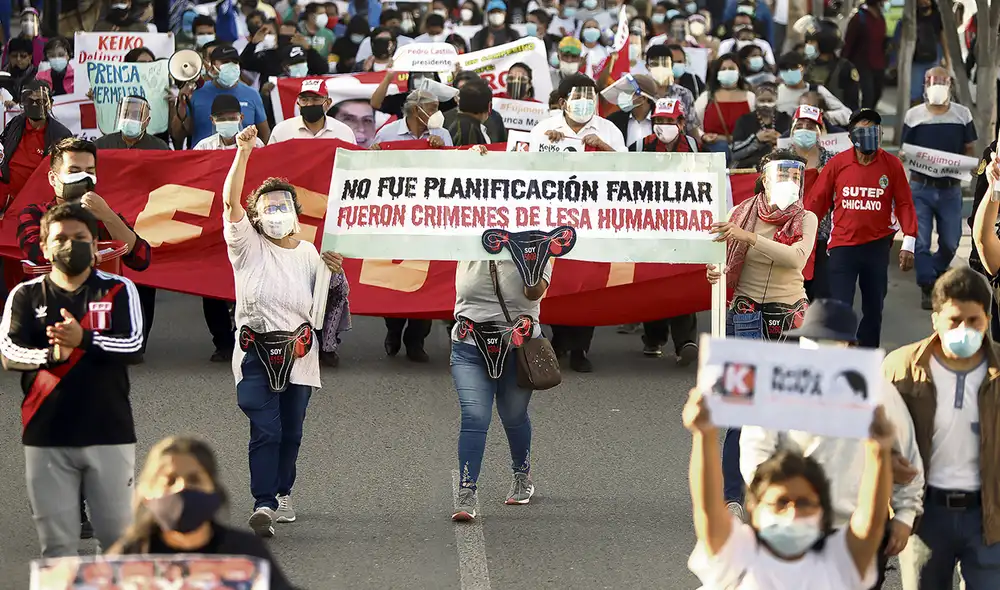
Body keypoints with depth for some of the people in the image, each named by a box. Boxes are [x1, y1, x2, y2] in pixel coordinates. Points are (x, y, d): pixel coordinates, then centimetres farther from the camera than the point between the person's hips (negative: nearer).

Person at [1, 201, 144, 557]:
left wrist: (84, 339, -23)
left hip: (108, 434, -1)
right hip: (46, 437, 1)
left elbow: (131, 345, -7)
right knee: (56, 541, 1)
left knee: (118, 534, -1)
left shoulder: (117, 291, 7)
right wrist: (51, 355, -22)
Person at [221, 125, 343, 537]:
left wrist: (334, 274, -1)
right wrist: (243, 152, -20)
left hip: (298, 355, 3)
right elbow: (231, 201, -13)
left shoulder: (308, 253, 11)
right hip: (256, 354, -3)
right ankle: (263, 505, -16)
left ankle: (282, 492, 28)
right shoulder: (248, 247, 1)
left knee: (291, 432, 9)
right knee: (265, 430, -13)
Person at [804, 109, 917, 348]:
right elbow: (816, 201, 2)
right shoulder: (837, 163, -2)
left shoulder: (891, 164, -1)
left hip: (877, 247, 1)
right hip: (843, 246, -1)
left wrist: (908, 244, -5)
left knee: (873, 309, 10)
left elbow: (904, 204, 2)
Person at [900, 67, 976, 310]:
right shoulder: (913, 115, 0)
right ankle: (928, 288, 8)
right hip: (921, 187, -1)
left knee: (950, 243, 7)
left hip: (950, 188, 1)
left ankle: (934, 273, 34)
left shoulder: (962, 114, 3)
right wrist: (915, 161, -18)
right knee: (920, 242, -5)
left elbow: (969, 149, 7)